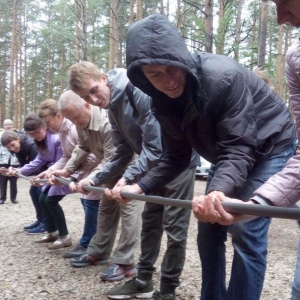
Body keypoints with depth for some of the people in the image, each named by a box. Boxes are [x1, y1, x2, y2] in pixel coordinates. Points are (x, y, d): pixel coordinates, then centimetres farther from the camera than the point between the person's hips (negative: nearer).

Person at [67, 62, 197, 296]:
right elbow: (123, 152, 7)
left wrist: (128, 177, -31)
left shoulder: (140, 91, -26)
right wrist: (95, 179, 0)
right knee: (150, 221, 14)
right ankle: (144, 280, 26)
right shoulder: (113, 108, 3)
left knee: (174, 227, -2)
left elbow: (156, 147, -28)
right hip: (156, 164, 9)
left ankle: (168, 288, 10)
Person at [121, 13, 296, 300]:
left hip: (269, 148, -7)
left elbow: (238, 149, -35)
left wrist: (218, 190, -52)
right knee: (208, 231, 9)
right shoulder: (164, 101, -12)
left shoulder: (224, 77, -34)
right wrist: (141, 186, -17)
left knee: (246, 233, -13)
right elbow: (176, 157, -5)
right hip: (229, 155, 7)